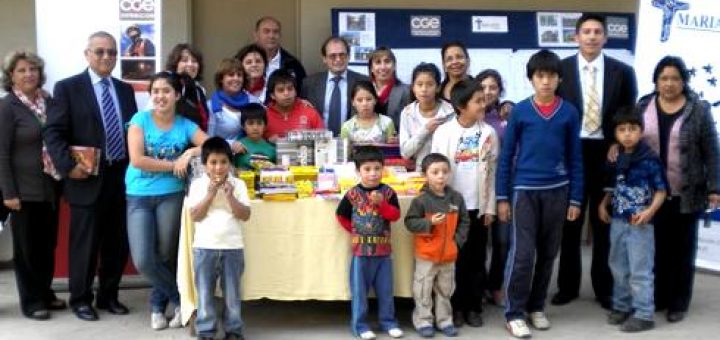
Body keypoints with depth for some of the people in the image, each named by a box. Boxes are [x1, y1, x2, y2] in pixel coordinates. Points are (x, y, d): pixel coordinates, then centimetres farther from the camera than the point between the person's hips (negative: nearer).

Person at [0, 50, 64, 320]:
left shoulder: (48, 101, 6)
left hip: (50, 187, 5)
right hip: (25, 189, -5)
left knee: (48, 244, 14)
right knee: (26, 247, 6)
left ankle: (45, 292, 30)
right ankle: (31, 301, 17)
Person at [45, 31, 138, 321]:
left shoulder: (125, 90, 13)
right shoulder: (67, 88, -3)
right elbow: (53, 132, -8)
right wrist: (68, 166, -19)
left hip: (122, 177, 5)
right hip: (88, 179, -5)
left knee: (117, 243, 12)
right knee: (85, 244, 4)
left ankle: (108, 296, 27)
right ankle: (81, 299, 20)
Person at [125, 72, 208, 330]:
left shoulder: (185, 125, 2)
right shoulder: (140, 120, -1)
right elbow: (137, 160, -12)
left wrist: (190, 153, -22)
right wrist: (173, 165, -11)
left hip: (171, 195, 1)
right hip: (139, 196, 0)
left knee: (166, 256, 5)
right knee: (143, 261, -7)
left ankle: (158, 305, 28)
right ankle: (182, 299, 14)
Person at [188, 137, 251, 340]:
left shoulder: (238, 185, 1)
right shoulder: (198, 185, 0)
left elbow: (245, 215, -4)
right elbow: (195, 216, -7)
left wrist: (230, 197, -15)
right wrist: (210, 195, -15)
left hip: (232, 247, 0)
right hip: (204, 247, 0)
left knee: (232, 292, 9)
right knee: (205, 293, 6)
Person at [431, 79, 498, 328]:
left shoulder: (489, 133, -1)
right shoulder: (443, 132, -7)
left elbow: (493, 173, 3)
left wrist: (490, 207, 1)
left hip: (478, 206, 2)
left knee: (477, 259, 8)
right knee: (454, 258, 6)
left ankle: (474, 307, 19)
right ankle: (456, 307, 18)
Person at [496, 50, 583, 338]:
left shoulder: (569, 113, 2)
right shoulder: (520, 111, -2)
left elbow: (575, 158, 6)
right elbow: (506, 156, 1)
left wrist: (575, 199, 3)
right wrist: (502, 197, -1)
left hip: (557, 191, 2)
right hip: (524, 190, -2)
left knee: (547, 253, 11)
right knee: (522, 254, -6)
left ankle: (536, 307, 25)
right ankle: (514, 312, 5)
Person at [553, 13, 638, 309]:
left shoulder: (622, 72, 1)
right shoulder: (560, 69, -1)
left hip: (607, 154, 0)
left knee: (604, 223, 9)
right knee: (570, 223, 10)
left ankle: (605, 288, 21)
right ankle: (568, 286, 21)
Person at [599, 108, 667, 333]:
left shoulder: (650, 159, -12)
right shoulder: (616, 159, 6)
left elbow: (661, 190, -11)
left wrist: (650, 210, -23)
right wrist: (603, 204, 8)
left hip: (640, 223, -7)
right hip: (618, 221, 7)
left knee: (640, 270, -2)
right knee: (618, 267, 16)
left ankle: (644, 314, 6)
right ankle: (621, 306, 30)